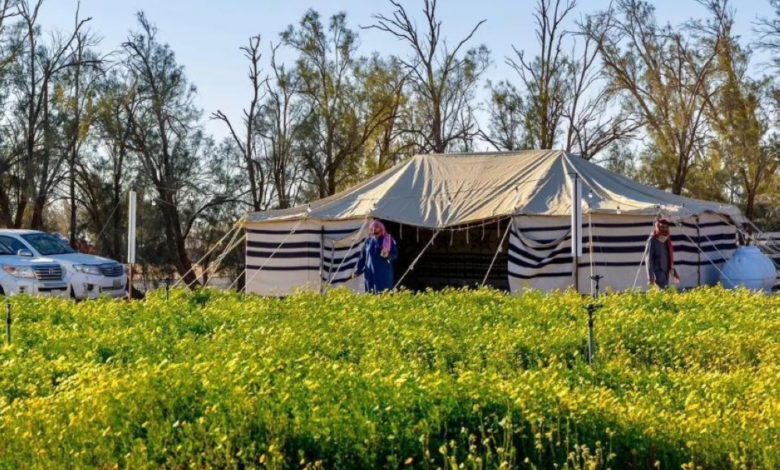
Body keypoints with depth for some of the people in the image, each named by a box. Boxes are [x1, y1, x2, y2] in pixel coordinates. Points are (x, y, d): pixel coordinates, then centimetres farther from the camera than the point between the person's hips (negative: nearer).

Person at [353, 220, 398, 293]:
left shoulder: (388, 240, 1)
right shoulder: (368, 241, 10)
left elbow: (395, 254, 0)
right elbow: (362, 257, 11)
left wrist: (388, 255, -22)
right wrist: (357, 271, 5)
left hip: (384, 274, -3)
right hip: (370, 273, 3)